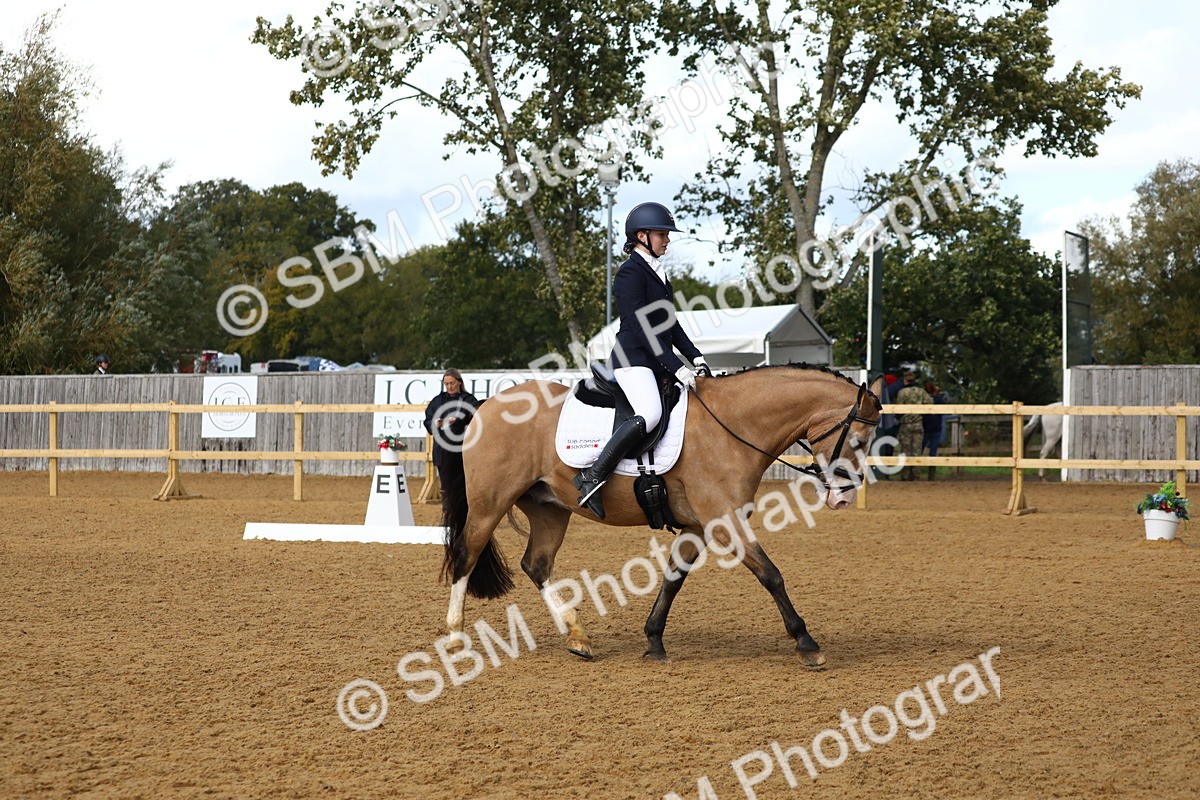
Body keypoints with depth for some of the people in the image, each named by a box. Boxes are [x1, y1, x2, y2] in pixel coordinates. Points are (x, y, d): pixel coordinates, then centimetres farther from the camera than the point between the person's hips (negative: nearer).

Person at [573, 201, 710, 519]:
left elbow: (670, 323, 21)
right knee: (650, 413, -32)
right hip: (633, 358, -10)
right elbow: (642, 328, -18)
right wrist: (676, 368, -21)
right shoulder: (630, 273, -10)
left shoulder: (657, 272, 19)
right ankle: (593, 476, -28)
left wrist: (694, 356, 8)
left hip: (659, 361, 10)